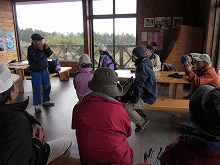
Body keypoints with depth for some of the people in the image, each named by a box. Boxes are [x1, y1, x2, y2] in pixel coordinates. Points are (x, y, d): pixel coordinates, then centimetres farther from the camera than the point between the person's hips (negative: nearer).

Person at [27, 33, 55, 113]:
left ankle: (46, 101, 32)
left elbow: (49, 54, 7)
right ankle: (37, 105, 9)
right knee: (37, 89, -1)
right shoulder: (30, 49, -13)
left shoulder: (42, 47, 3)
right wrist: (40, 50, -23)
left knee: (47, 87, 15)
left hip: (45, 70, 6)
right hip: (36, 72, -6)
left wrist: (47, 48, -10)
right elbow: (36, 59, -24)